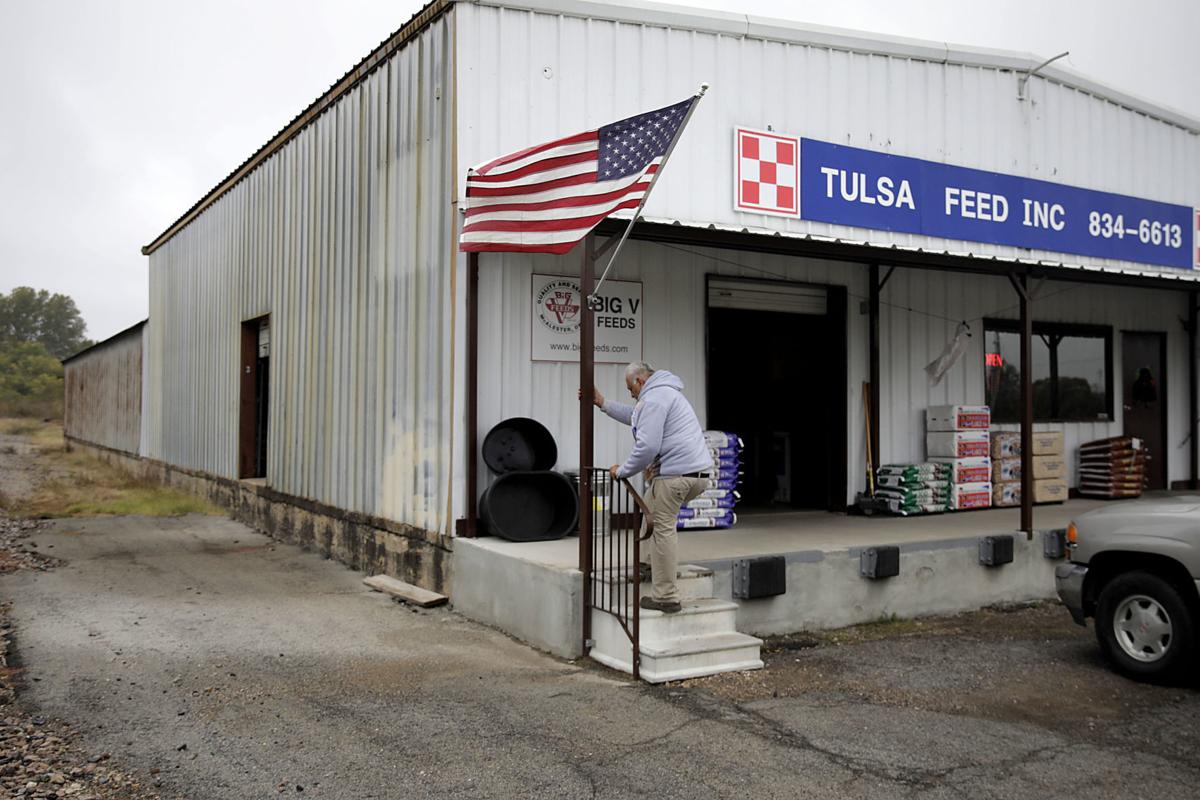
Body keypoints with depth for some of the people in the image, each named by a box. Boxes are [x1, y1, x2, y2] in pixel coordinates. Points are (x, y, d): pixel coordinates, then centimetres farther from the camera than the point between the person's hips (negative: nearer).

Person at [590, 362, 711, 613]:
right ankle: (655, 564, 30)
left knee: (662, 527, -5)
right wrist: (603, 404, 37)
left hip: (676, 474, -11)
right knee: (651, 507, 27)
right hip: (698, 471, 11)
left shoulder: (653, 399, -9)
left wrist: (622, 470, -4)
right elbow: (636, 417, 38)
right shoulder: (666, 392, 25)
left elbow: (647, 446, -17)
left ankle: (666, 597, -3)